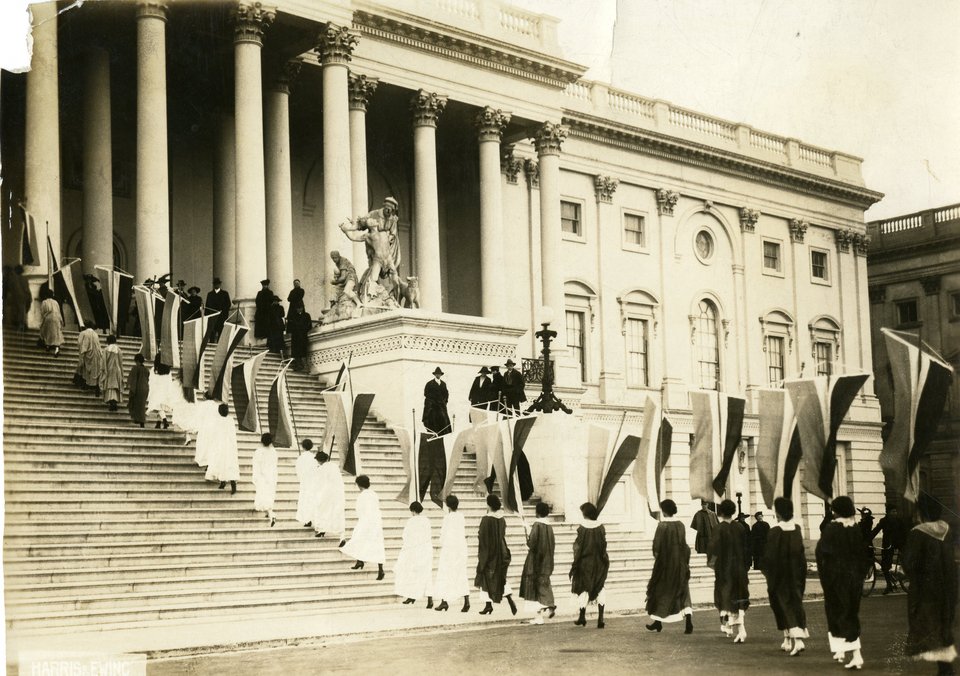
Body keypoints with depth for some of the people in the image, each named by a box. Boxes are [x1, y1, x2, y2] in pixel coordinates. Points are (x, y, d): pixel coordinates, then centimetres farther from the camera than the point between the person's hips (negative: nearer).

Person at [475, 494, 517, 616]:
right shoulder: (502, 519, 3)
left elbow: (482, 536, -17)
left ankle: (488, 604, 9)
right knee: (501, 578, 14)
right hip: (501, 552, 6)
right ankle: (510, 599, -6)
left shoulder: (486, 519, -17)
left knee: (486, 578, 9)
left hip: (488, 552, -6)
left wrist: (478, 534, 3)